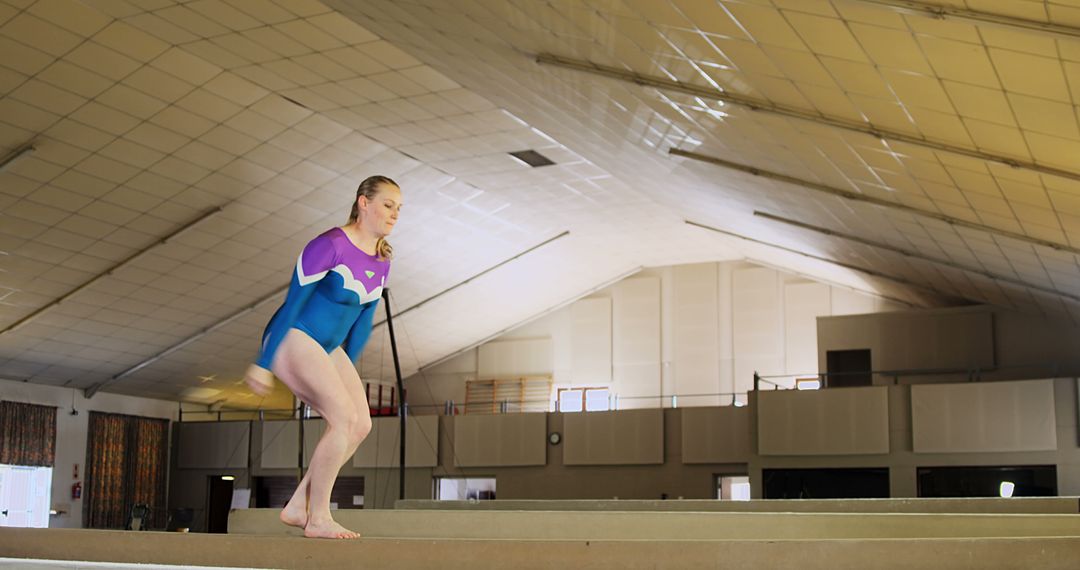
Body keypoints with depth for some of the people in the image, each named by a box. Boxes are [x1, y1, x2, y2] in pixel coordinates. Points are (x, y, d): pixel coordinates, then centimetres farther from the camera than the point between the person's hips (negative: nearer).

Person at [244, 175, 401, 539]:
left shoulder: (382, 262, 8)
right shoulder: (330, 245, -17)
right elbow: (292, 304, -16)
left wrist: (347, 372, 21)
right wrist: (263, 363, -15)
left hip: (327, 348, 9)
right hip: (293, 339, -9)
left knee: (361, 425, -3)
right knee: (345, 417, -19)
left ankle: (298, 507, 6)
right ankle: (318, 519, -9)